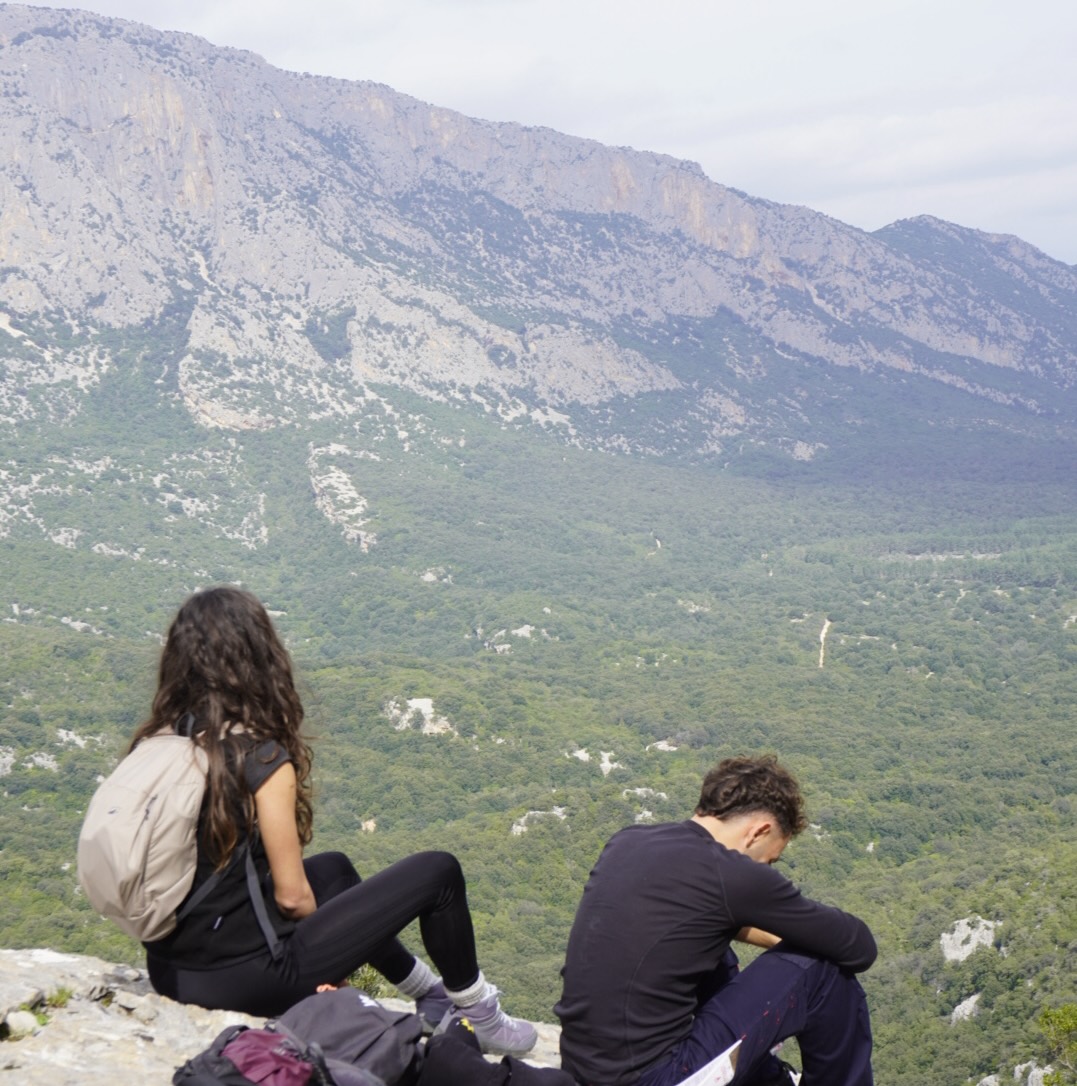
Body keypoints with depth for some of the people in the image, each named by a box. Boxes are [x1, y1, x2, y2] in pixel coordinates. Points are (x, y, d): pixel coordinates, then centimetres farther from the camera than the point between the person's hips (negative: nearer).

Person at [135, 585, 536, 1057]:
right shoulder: (262, 759, -21)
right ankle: (476, 1018, 24)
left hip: (170, 971, 8)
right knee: (438, 872, 2)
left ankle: (430, 994, 44)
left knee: (332, 869, 32)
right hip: (248, 978, -8)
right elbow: (293, 896, -15)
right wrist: (328, 937, 7)